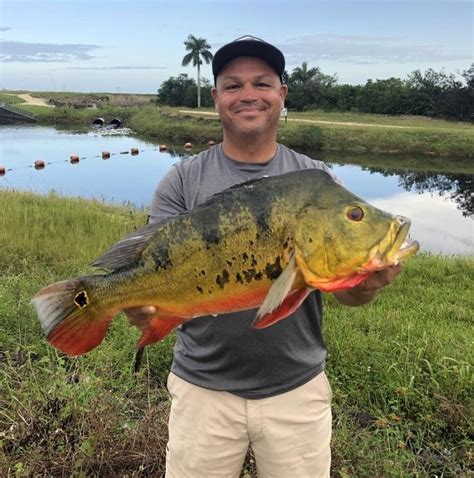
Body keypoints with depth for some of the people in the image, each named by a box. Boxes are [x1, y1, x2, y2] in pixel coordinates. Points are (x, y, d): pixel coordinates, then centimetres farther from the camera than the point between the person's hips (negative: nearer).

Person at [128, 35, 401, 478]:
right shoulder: (183, 181, -4)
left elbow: (345, 288, -4)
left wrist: (366, 284, -26)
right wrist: (142, 300, -31)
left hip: (297, 387, 1)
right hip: (203, 388, 0)